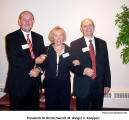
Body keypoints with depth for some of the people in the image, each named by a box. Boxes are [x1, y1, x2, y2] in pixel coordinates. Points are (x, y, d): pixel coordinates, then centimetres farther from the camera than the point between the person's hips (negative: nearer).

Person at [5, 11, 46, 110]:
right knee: (17, 109, 13)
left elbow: (43, 57, 6)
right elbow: (13, 60, -17)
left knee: (34, 108, 17)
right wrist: (34, 61, -16)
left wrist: (38, 69, -13)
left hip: (35, 82, 4)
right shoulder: (11, 37, -6)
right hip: (18, 83, -4)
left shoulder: (39, 37, 8)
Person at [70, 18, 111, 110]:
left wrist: (107, 84, 4)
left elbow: (106, 65, 6)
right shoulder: (75, 44, -1)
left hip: (99, 86, 3)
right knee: (82, 110, 12)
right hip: (82, 86, -2)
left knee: (98, 109, 17)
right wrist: (83, 70, -22)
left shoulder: (102, 43, 7)